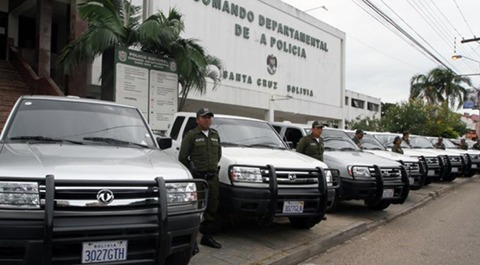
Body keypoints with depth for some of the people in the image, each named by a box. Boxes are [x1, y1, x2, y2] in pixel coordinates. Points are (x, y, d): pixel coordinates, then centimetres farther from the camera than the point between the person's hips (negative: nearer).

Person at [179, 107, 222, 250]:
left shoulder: (215, 134, 13)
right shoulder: (191, 135, -5)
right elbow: (182, 157, -4)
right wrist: (192, 170, 3)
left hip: (213, 177, 6)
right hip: (197, 178, -6)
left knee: (212, 208, 12)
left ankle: (207, 236, 26)